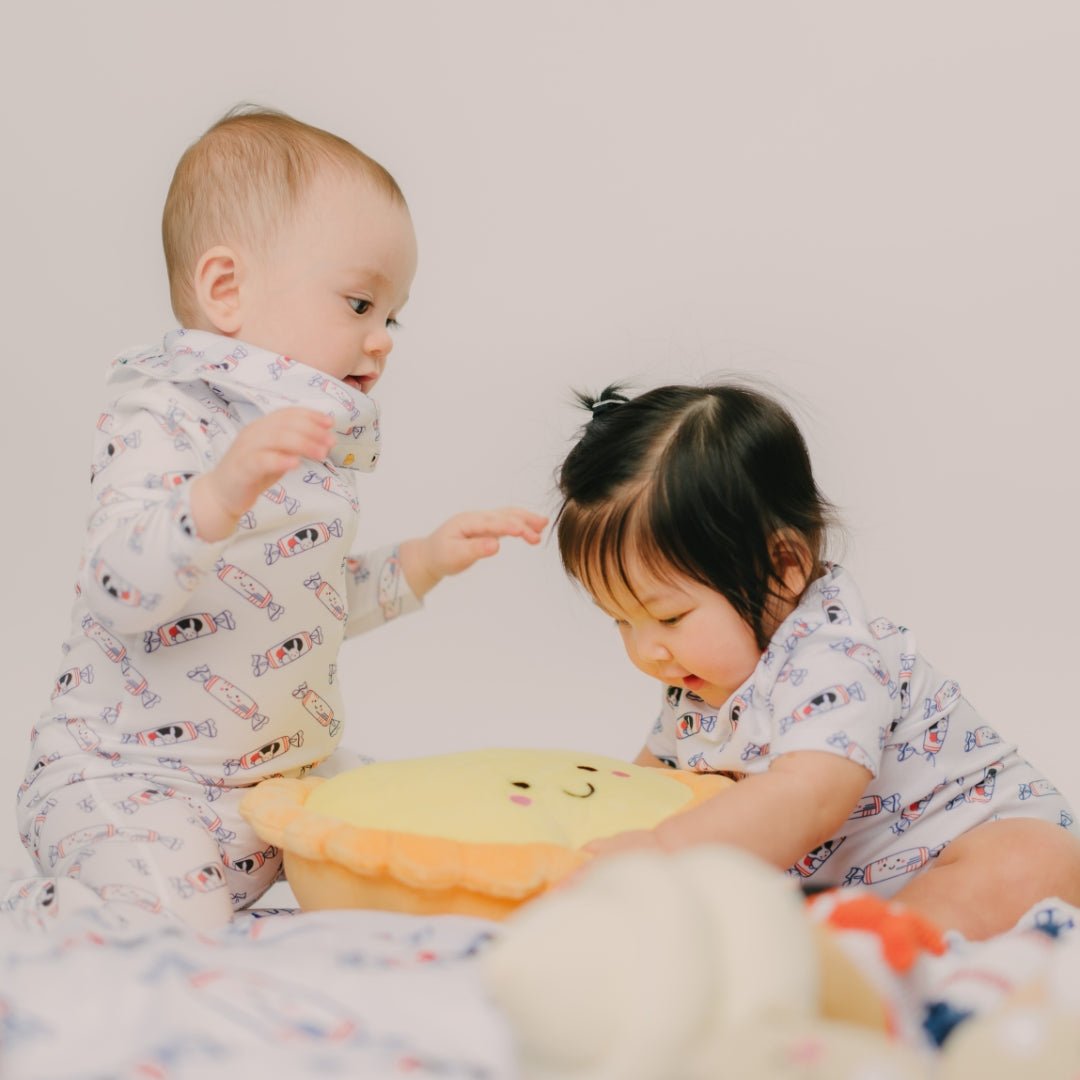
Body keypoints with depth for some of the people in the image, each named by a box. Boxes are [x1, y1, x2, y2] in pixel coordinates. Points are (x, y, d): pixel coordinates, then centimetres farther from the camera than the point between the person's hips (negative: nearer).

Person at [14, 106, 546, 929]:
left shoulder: (323, 438, 10)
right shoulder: (162, 421, -18)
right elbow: (121, 591, -34)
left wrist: (426, 560, 12)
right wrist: (223, 491, -49)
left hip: (285, 766, 8)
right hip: (127, 776, -8)